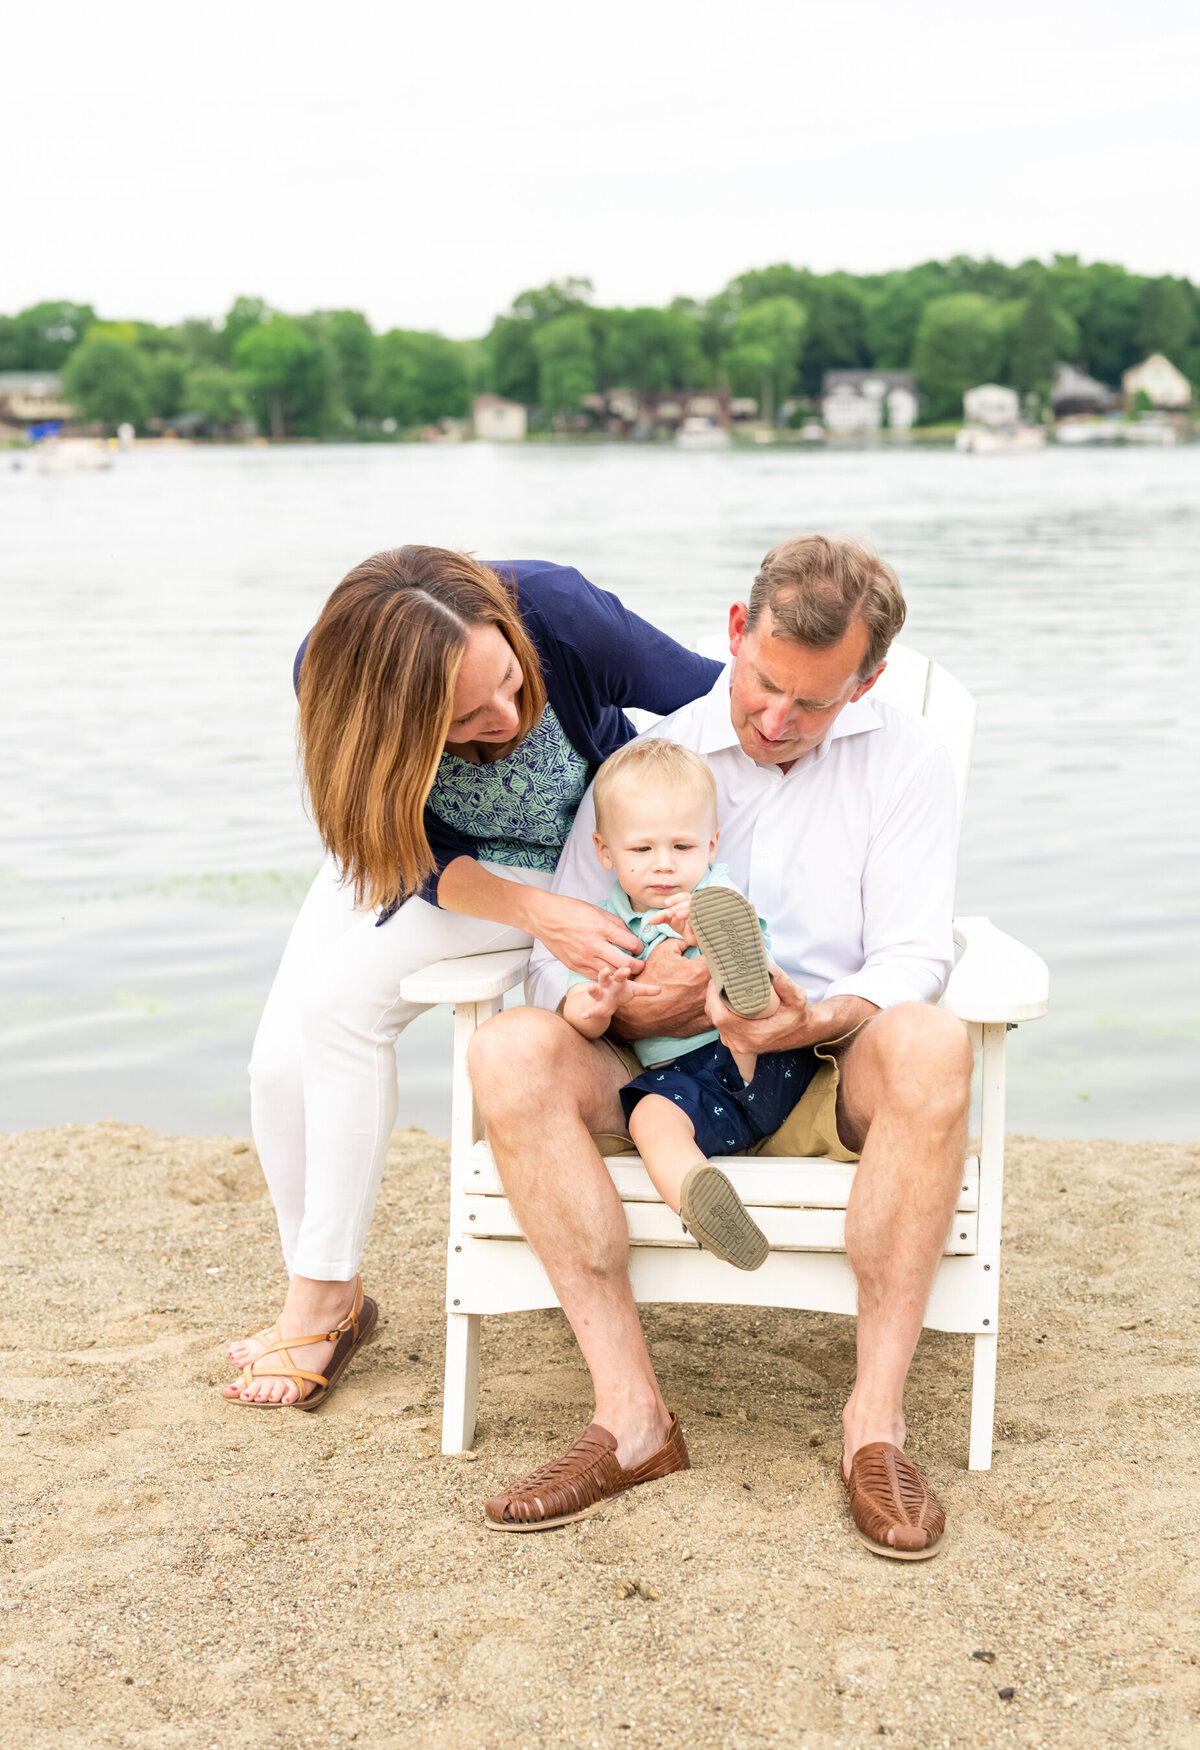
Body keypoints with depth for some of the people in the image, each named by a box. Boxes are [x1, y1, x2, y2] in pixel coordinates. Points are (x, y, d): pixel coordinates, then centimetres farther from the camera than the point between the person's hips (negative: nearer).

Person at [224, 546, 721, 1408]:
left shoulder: (554, 609, -37)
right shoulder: (335, 679, -31)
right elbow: (425, 856, -20)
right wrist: (539, 917, -38)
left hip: (569, 859, -3)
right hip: (414, 848, 3)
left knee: (343, 999, -23)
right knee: (282, 1061, -12)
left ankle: (327, 1301, -8)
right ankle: (321, 1294, 12)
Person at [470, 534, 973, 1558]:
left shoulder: (906, 763, 3)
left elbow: (912, 957, -6)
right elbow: (557, 962, 0)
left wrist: (819, 1020, -28)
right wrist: (627, 1005, -24)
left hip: (828, 1082, -1)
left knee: (931, 1044, -36)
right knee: (511, 1051, -29)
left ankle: (877, 1420, -29)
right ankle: (633, 1414, -28)